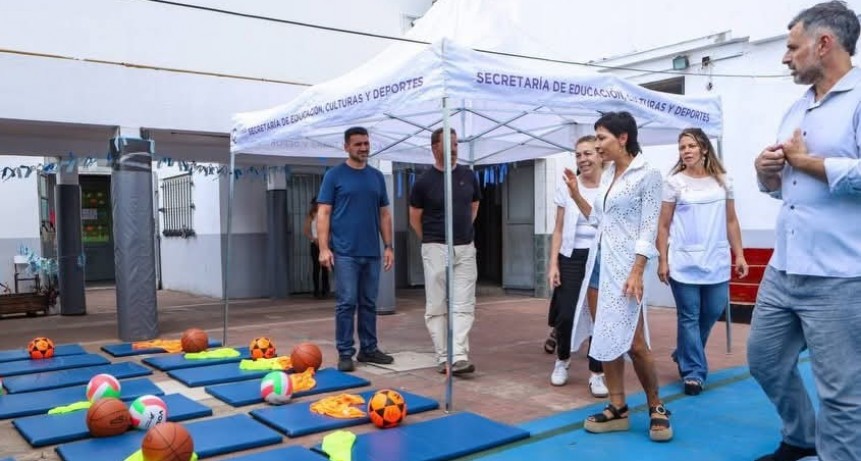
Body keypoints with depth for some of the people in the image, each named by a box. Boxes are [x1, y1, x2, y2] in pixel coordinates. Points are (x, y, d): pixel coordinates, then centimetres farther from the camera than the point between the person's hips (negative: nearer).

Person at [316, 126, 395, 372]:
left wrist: (389, 246, 8)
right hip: (345, 253, -4)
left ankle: (369, 348, 21)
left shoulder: (377, 176, 12)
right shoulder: (334, 175, -1)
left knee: (369, 303, 11)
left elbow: (384, 214, 15)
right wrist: (324, 248, -13)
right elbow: (323, 213, -4)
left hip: (372, 253, 4)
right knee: (346, 303, -2)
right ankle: (345, 353, 7)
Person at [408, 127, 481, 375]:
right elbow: (415, 218, 4)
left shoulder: (469, 176, 5)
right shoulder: (424, 181, -6)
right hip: (436, 250, -3)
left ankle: (459, 357, -4)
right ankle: (443, 357, 8)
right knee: (436, 306, 0)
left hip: (466, 248, 3)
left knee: (464, 305, -4)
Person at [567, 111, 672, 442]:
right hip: (598, 261, 7)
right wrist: (575, 194, 9)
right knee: (606, 339, 6)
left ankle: (655, 407, 13)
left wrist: (637, 272, -19)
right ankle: (617, 409, 14)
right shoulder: (606, 176, 14)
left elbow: (649, 229, -12)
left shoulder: (648, 175, -7)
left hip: (625, 264, -7)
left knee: (634, 343, -8)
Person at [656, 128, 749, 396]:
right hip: (684, 262, -3)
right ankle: (693, 372, 11)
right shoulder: (674, 182, -1)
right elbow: (663, 225, 0)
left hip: (717, 261, 3)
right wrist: (662, 260, -5)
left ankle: (684, 354, 33)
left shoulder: (722, 181, 7)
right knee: (689, 318, 1)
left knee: (713, 312, 10)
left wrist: (739, 255, 7)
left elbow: (731, 221, 11)